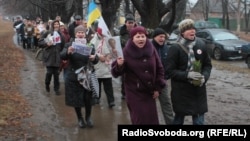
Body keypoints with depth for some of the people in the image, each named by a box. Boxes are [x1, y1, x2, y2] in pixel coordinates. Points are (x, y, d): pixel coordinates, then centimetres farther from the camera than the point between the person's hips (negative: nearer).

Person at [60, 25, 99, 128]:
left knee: (88, 99, 2)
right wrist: (68, 52, -39)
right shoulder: (69, 45, -2)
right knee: (76, 99, 6)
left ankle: (88, 117, 26)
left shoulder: (90, 45, 3)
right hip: (74, 77, -1)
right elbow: (62, 56, -17)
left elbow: (96, 60, -4)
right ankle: (80, 118, 26)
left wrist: (94, 58, -29)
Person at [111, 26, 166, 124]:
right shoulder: (127, 52, -10)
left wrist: (158, 88, 3)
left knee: (151, 119, 13)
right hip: (134, 92, -3)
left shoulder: (152, 50, -2)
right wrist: (119, 65, -32)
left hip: (149, 91, 4)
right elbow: (117, 73, -10)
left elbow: (159, 69, 6)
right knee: (139, 119, -2)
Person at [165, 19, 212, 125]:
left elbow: (208, 65, 8)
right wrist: (187, 75, -23)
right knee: (179, 117, 12)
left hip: (198, 89, 4)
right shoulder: (175, 48, -11)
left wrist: (204, 76, -11)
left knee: (199, 119, 11)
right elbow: (170, 70, -11)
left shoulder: (201, 45, 0)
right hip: (181, 90, -3)